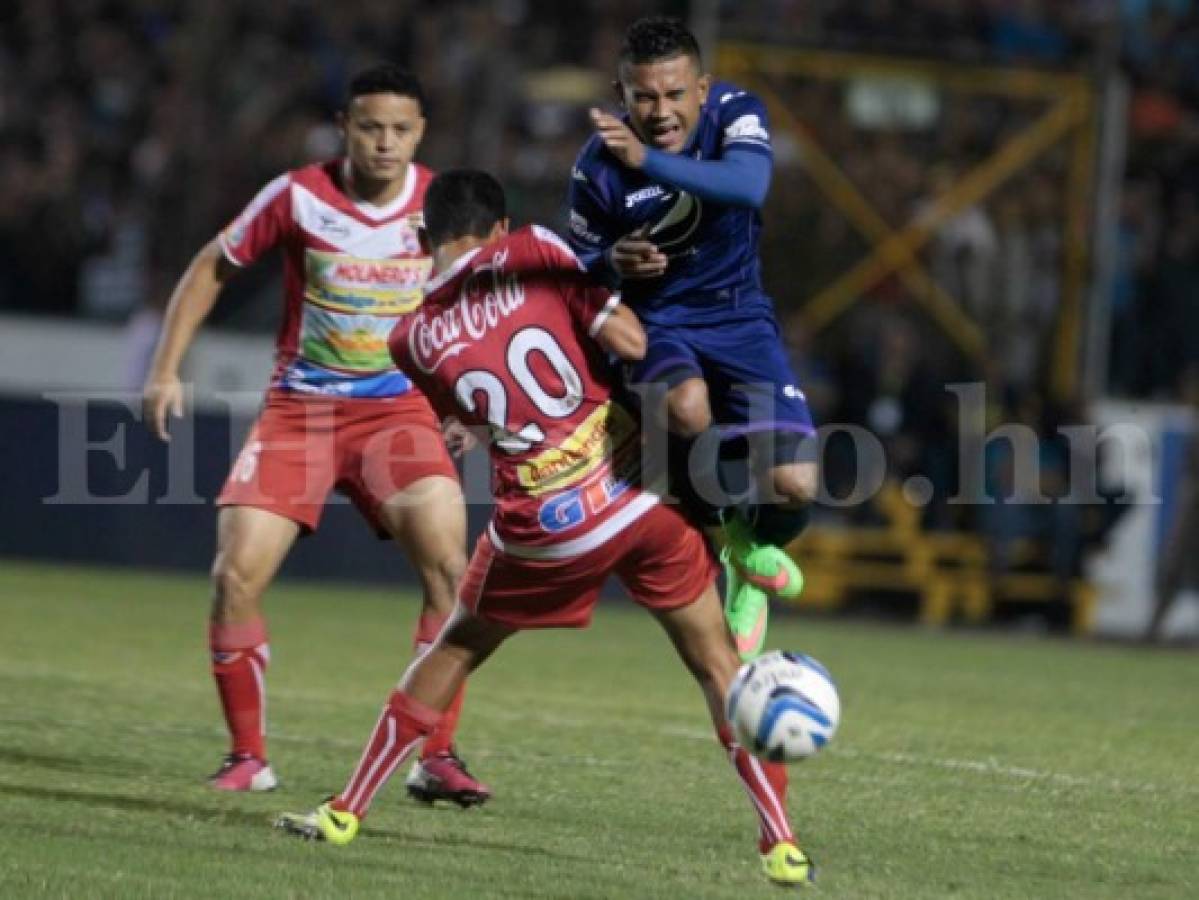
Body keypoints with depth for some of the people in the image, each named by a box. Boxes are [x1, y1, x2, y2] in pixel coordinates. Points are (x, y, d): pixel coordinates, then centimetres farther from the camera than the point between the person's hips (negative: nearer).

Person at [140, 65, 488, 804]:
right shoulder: (299, 197, -7)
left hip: (400, 407, 0)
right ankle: (248, 756, 4)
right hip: (299, 408, 0)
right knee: (236, 575, -13)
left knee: (447, 563, -21)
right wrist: (167, 369, 2)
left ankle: (438, 758, -11)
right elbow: (213, 268, 6)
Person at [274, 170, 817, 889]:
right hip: (638, 499, -1)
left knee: (456, 649, 23)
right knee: (718, 663, 10)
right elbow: (631, 341, -9)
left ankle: (347, 812, 27)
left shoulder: (415, 338, 3)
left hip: (542, 529, 1)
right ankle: (781, 844, 3)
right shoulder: (534, 253, -4)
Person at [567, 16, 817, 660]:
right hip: (654, 321, -1)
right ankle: (709, 534, -7)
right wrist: (615, 264, -22)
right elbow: (580, 263, 2)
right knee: (687, 407, -38)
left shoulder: (736, 113, -14)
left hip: (738, 317, 1)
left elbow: (748, 185, -36)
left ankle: (754, 549, 22)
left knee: (793, 484, -16)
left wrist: (649, 160, -46)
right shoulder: (598, 164, -13)